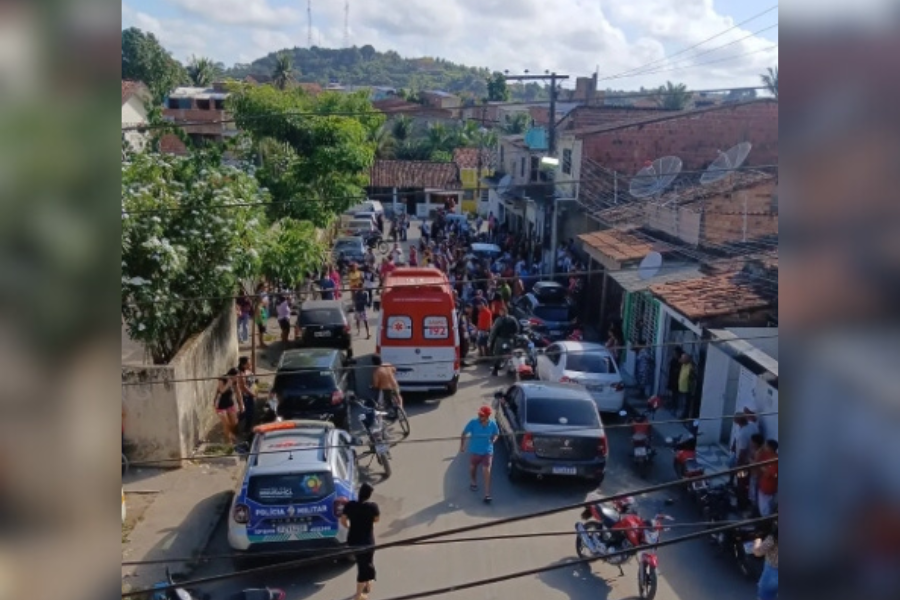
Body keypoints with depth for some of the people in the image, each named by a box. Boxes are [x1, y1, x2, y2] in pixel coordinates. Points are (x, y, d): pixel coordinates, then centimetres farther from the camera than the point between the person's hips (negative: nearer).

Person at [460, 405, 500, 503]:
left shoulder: (492, 424, -15)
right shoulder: (473, 422, -19)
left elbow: (496, 434, 6)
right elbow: (464, 433, -6)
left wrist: (493, 440, -14)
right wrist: (462, 446, -5)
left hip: (487, 452, -1)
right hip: (474, 451, 1)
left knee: (486, 472, -7)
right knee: (473, 469, 22)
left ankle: (487, 494, -3)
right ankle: (473, 483, 51)